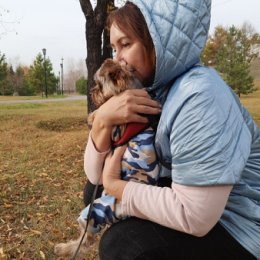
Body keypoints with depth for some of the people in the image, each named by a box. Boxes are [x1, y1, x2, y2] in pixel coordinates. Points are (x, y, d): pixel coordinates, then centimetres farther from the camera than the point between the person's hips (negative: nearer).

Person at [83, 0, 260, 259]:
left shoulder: (199, 96, -27)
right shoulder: (147, 92, -3)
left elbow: (193, 216, -30)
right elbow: (96, 176, -3)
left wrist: (114, 185, -18)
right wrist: (102, 119, -20)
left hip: (238, 226, -7)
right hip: (190, 195, 8)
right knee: (94, 191, 5)